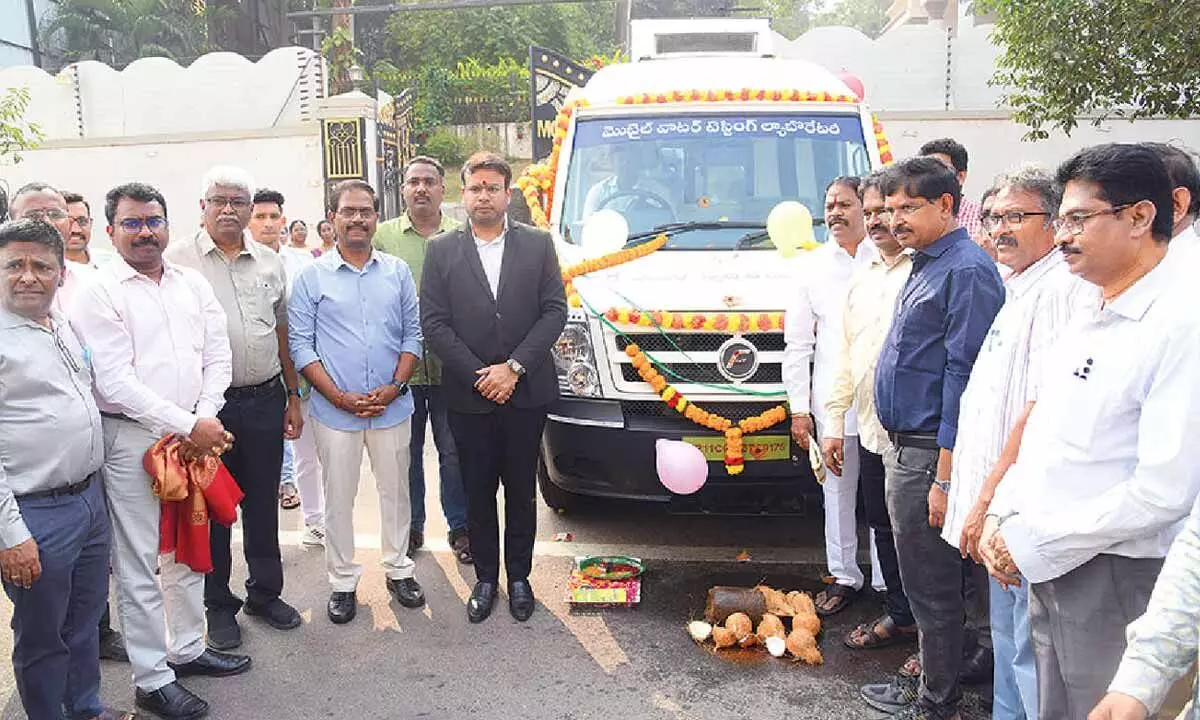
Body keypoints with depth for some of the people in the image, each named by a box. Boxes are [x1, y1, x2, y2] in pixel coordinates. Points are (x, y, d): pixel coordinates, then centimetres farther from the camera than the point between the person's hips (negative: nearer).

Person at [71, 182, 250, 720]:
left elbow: (218, 357, 7)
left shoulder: (192, 284, 9)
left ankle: (187, 648, 34)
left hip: (196, 435, 6)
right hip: (132, 438, -5)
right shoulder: (98, 293, -7)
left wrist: (206, 416, -9)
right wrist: (187, 425, -18)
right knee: (139, 565, 3)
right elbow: (114, 380, -15)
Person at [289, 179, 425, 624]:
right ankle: (343, 582, 21)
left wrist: (395, 386, -9)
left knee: (395, 491, 12)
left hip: (392, 407, 2)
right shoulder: (312, 277, -1)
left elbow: (413, 334, 5)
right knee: (339, 498, 8)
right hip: (335, 412, -2)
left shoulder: (397, 272, 6)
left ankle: (398, 569, 28)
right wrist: (339, 397, -13)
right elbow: (300, 345, -4)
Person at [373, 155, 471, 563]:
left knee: (455, 453, 8)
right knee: (406, 453, 12)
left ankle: (459, 527, 23)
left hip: (450, 368, 0)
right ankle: (411, 526, 27)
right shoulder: (382, 236, 4)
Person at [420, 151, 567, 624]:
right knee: (478, 493, 10)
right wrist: (478, 375, -11)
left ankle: (519, 576, 26)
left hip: (526, 392, 0)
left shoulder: (538, 245, 3)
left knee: (521, 491, 10)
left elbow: (554, 312, -3)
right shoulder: (441, 251, 2)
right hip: (468, 397, 0)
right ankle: (485, 578, 25)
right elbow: (433, 322, -3)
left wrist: (514, 367, -13)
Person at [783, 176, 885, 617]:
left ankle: (887, 581, 18)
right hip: (832, 402, 2)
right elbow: (797, 344, 8)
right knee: (838, 491, 10)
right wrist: (799, 407, 3)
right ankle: (844, 576, 24)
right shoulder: (812, 267, 9)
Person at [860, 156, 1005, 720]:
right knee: (928, 577, 21)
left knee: (932, 585, 3)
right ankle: (960, 654, 39)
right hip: (904, 447, 10)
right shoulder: (925, 265, 14)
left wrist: (945, 477, -23)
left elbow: (963, 375, -21)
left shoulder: (967, 271, -16)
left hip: (930, 456, -10)